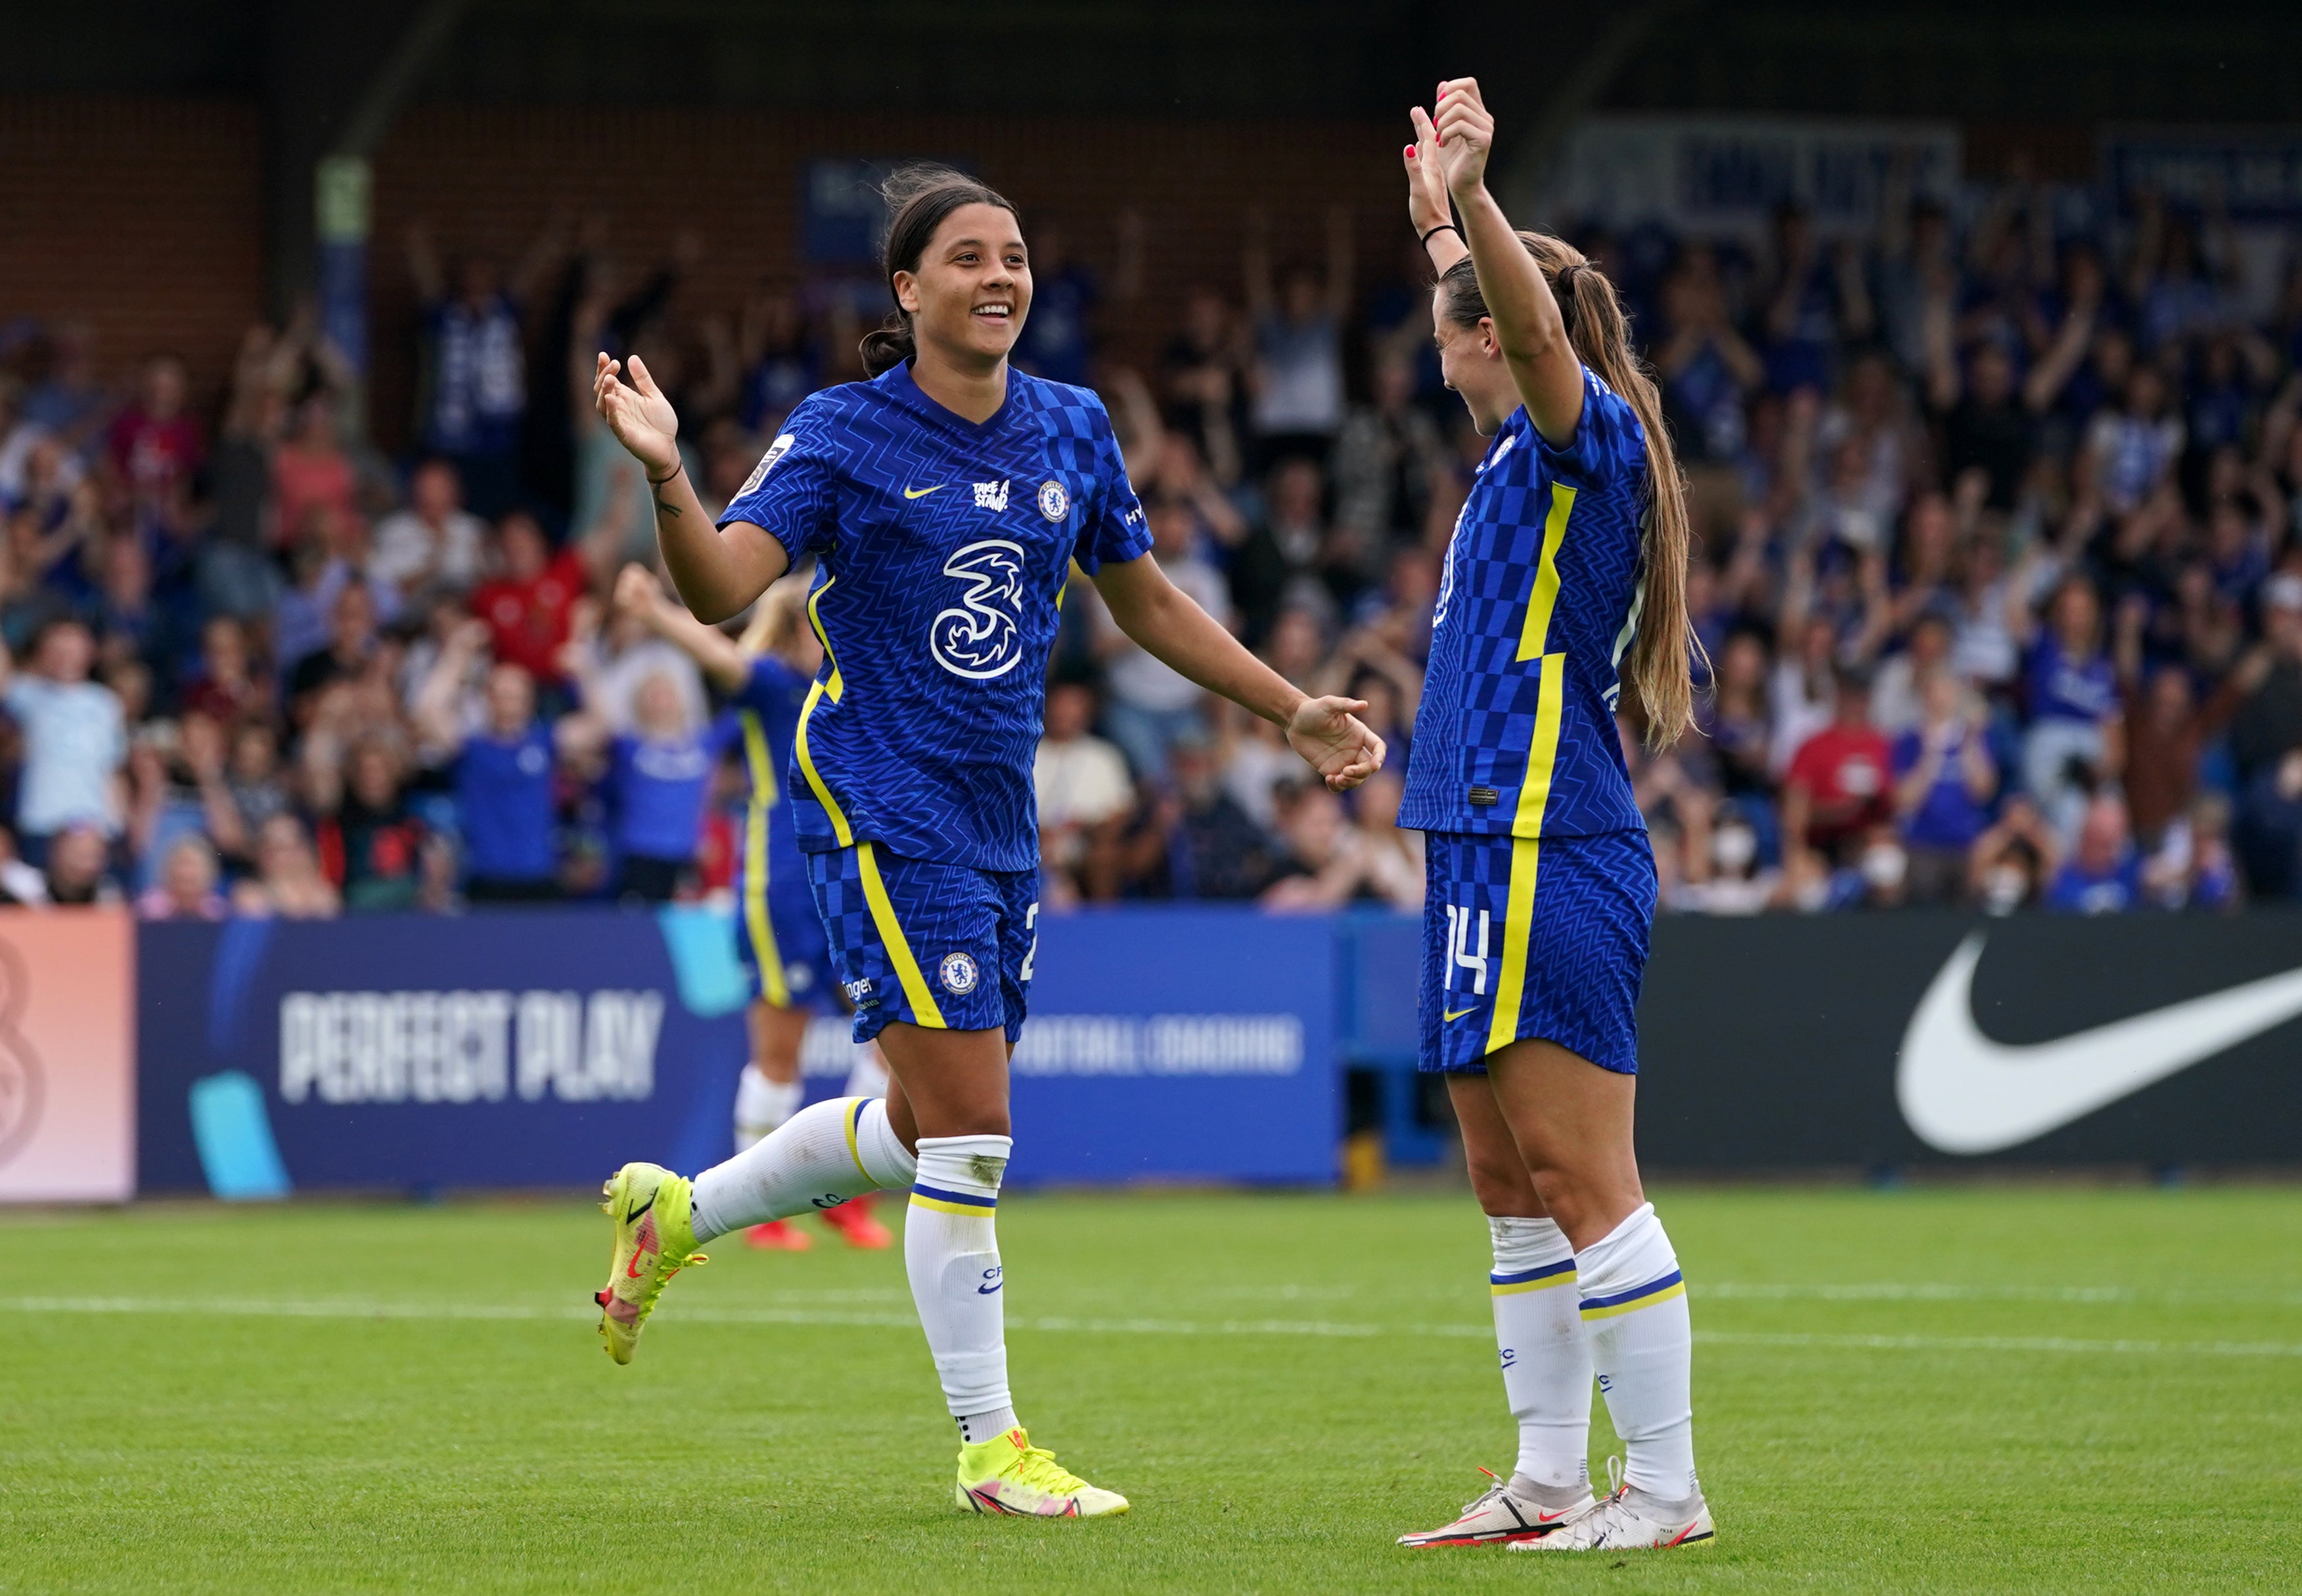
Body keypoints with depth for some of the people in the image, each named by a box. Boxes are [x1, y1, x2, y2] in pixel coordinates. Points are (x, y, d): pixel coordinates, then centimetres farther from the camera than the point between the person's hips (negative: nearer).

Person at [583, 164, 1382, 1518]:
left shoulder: (1072, 429, 7)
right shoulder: (846, 436, -9)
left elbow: (1146, 602, 20)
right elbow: (721, 588, -19)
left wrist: (1297, 713, 19)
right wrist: (669, 476, -38)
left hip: (998, 817, 7)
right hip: (882, 807, -7)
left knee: (925, 1135, 16)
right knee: (969, 1138, -9)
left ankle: (672, 1214, 37)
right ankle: (991, 1448, 1)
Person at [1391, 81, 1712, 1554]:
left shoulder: (1589, 433, -7)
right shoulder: (1528, 453, 18)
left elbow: (1538, 329, -29)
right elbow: (1508, 325, 41)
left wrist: (1476, 200, -42)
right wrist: (1444, 222, 48)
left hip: (1547, 860, -10)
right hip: (1494, 855, 10)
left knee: (1585, 1182, -10)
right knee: (1514, 1189, 11)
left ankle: (1668, 1488, -10)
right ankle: (1551, 1485, 15)